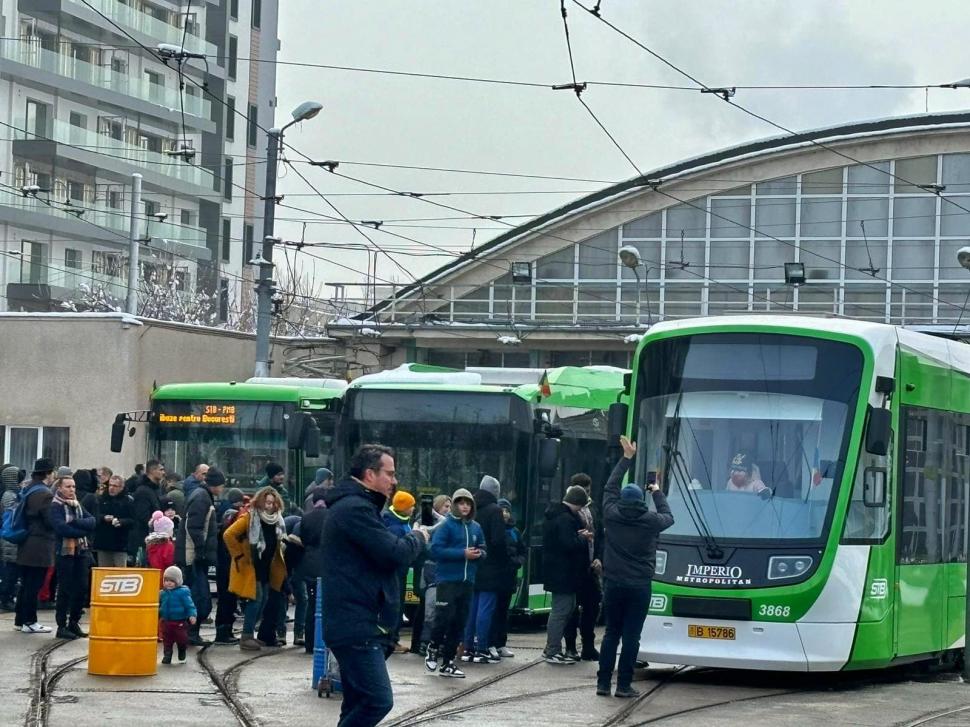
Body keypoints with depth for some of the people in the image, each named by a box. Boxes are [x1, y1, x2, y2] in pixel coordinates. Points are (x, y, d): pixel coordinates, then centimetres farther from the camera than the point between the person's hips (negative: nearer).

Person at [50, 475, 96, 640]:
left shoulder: (78, 505, 16)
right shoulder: (56, 506, -4)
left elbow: (92, 521, 1)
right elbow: (61, 528, -18)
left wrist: (75, 523, -15)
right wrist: (83, 531, -11)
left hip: (81, 550, 6)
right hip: (65, 551, -6)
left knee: (82, 588, 4)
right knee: (65, 589, -4)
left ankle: (74, 623, 16)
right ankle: (61, 626, 1)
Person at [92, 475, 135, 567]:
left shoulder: (127, 501, 3)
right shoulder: (101, 499, 10)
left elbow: (132, 521, -4)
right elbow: (95, 516, -2)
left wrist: (120, 522, -23)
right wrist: (104, 518, -23)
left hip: (120, 545, -2)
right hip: (103, 543, 2)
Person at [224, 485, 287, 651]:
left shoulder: (276, 520, 7)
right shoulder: (249, 518, -15)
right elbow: (229, 535, -18)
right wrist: (239, 555, -14)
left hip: (266, 567, 8)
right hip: (250, 567, -8)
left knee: (263, 600, 9)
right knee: (256, 599, -11)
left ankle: (250, 633, 20)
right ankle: (246, 637, -7)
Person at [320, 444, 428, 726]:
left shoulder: (352, 505, 20)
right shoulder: (355, 509, -15)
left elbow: (381, 550, 26)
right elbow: (395, 554, -19)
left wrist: (410, 539, 8)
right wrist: (418, 537, 0)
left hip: (355, 625, 11)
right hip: (356, 626, -11)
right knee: (378, 700, -16)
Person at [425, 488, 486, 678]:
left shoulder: (476, 527, 10)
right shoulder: (446, 525, -6)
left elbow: (482, 550, 20)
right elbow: (436, 550, -14)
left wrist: (479, 554, -4)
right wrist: (462, 553, -18)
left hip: (467, 582, 5)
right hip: (448, 579, -5)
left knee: (459, 622, 6)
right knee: (444, 618, -11)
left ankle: (448, 662, 14)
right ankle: (434, 648, 16)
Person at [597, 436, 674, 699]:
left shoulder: (612, 515, -1)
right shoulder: (650, 520, -5)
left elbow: (610, 487, 15)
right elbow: (668, 518, 17)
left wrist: (626, 458, 23)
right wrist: (658, 494, 31)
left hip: (614, 585, 2)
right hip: (639, 587, -2)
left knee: (611, 633, 10)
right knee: (631, 636, 0)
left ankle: (603, 683, 7)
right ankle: (624, 685, -1)